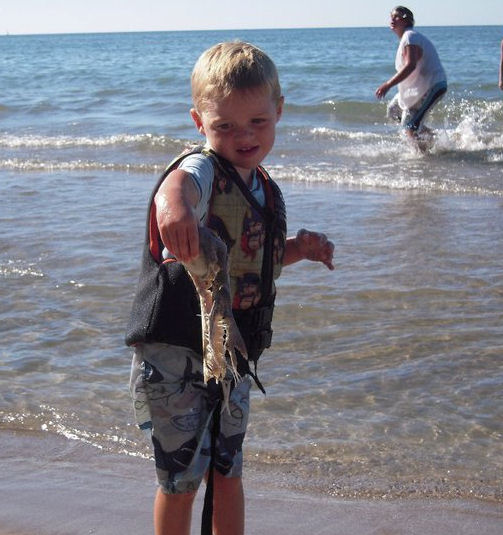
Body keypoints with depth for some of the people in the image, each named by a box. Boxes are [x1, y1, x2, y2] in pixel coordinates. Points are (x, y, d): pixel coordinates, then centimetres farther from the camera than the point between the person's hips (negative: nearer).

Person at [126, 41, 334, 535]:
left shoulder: (263, 188, 7)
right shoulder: (204, 169, -18)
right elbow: (181, 180, -46)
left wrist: (295, 249, 3)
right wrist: (173, 201, -70)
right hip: (174, 354, -7)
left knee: (227, 470, 19)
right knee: (181, 478, 6)